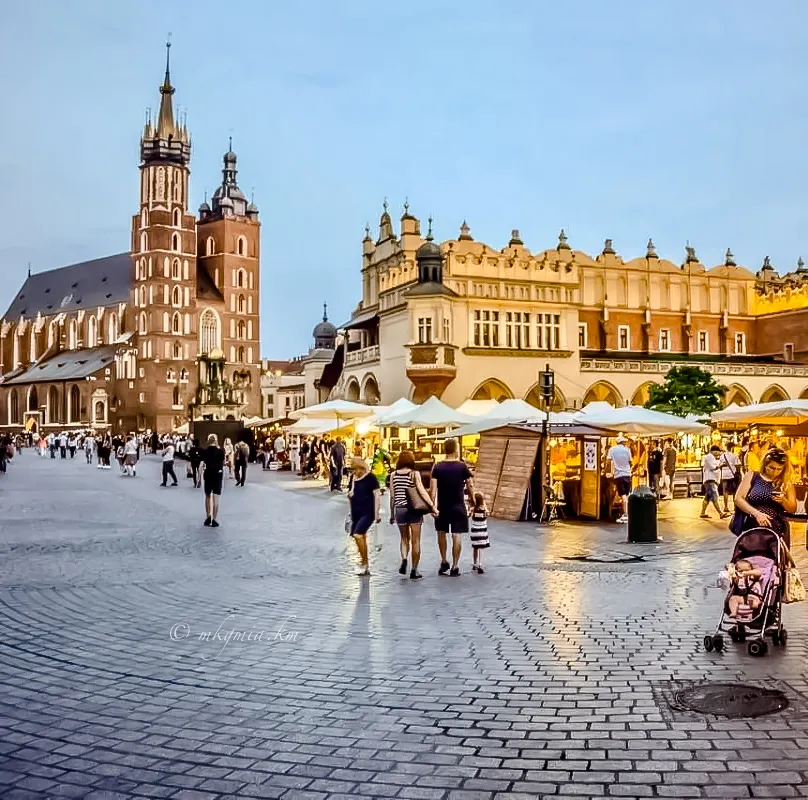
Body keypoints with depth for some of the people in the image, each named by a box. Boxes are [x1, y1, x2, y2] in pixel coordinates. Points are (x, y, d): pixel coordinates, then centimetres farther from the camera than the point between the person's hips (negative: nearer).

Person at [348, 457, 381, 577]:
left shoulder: (370, 477, -10)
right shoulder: (353, 477, 8)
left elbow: (377, 495, -10)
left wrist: (376, 513, -11)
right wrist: (349, 495, 2)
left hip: (368, 513, -7)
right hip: (356, 513, 7)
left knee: (358, 534, -22)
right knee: (361, 537, 10)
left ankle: (364, 562, -8)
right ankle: (366, 568, 20)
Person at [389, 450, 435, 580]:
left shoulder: (394, 475, 3)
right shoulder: (414, 473, -6)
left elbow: (392, 496, 6)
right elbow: (422, 491, -16)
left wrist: (392, 514, 13)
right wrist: (432, 506, -15)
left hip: (399, 509, 3)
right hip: (414, 510, -3)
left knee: (404, 538, 20)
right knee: (415, 541, 6)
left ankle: (404, 560, -4)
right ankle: (414, 570, 6)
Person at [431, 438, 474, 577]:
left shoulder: (437, 467, -3)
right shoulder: (462, 466, -6)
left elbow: (433, 488, -7)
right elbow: (470, 486, -1)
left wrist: (433, 506, -6)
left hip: (442, 507, 1)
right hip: (458, 507, -1)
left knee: (441, 533, 19)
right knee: (457, 536, 2)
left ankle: (444, 562, 21)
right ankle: (455, 567, 4)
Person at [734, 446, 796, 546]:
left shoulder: (786, 483, 11)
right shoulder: (752, 477, 6)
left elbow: (793, 509, 13)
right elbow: (738, 499, -2)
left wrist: (783, 501, -9)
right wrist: (756, 513, -15)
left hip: (778, 531, 1)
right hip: (751, 528, -1)